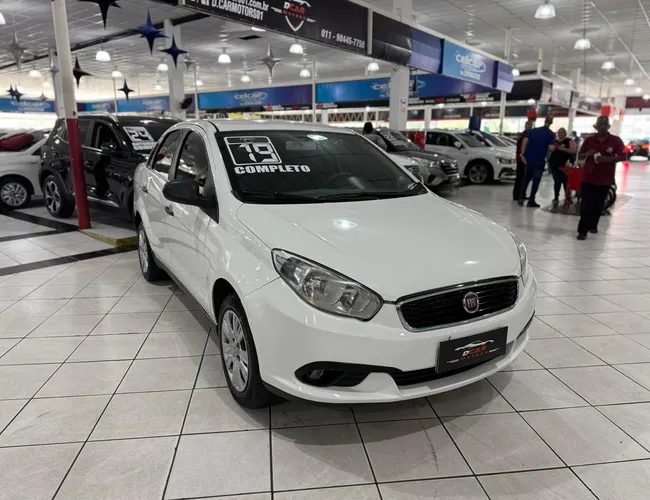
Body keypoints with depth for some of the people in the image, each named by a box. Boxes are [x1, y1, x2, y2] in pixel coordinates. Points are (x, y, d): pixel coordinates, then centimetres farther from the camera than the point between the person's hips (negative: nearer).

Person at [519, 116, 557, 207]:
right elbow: (550, 148, -14)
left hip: (529, 159, 3)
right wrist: (554, 146, 9)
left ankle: (521, 198, 9)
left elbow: (525, 141, -4)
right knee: (536, 181, 4)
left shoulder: (534, 130, 6)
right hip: (540, 160, -3)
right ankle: (531, 200, 5)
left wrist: (523, 154, -3)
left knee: (526, 179, 15)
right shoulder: (551, 134, -4)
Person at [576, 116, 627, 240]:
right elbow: (580, 156, 10)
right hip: (588, 177, 1)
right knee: (585, 205, -6)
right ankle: (582, 230, -4)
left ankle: (593, 225, 30)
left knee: (598, 205, 10)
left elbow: (623, 157, -4)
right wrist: (587, 153, -13)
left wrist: (606, 159, -19)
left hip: (605, 179, 0)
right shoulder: (589, 140, 4)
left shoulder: (616, 140, -2)